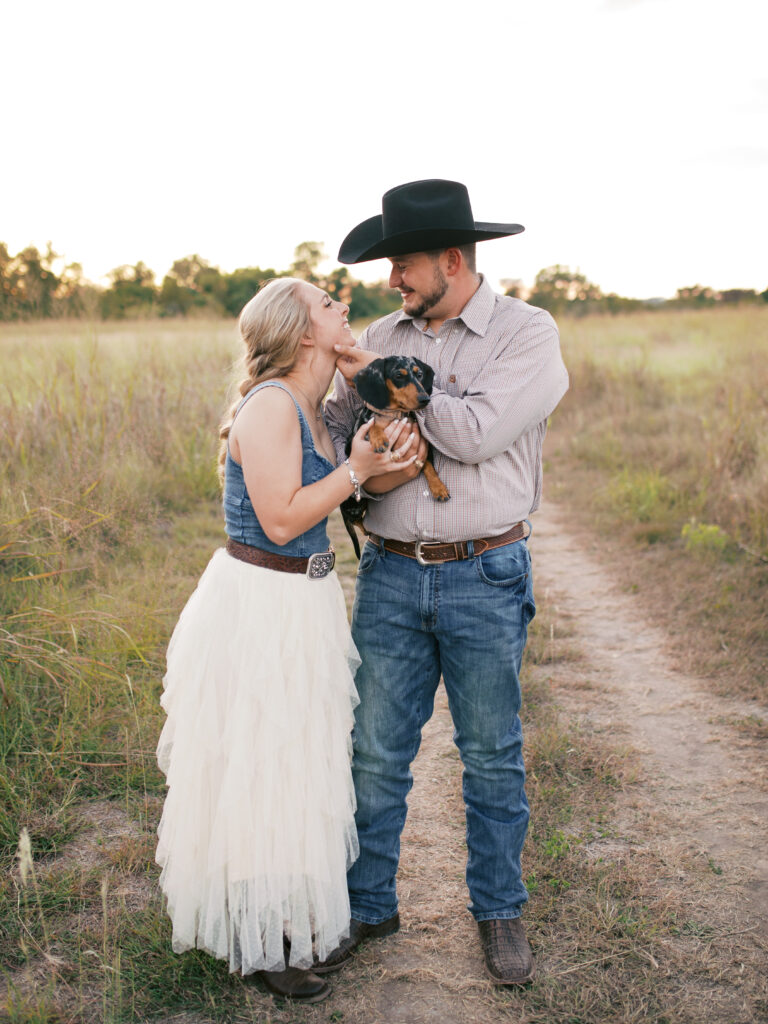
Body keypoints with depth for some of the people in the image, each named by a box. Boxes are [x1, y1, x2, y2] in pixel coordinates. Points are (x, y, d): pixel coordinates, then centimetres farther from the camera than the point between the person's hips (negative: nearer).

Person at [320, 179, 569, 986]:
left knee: (493, 755, 10)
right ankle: (367, 906, 27)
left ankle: (499, 910, 30)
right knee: (376, 752, 9)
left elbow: (478, 433, -20)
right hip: (390, 576, 4)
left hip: (484, 578, -3)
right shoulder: (382, 338, 8)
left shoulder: (526, 332, -6)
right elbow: (327, 429, 10)